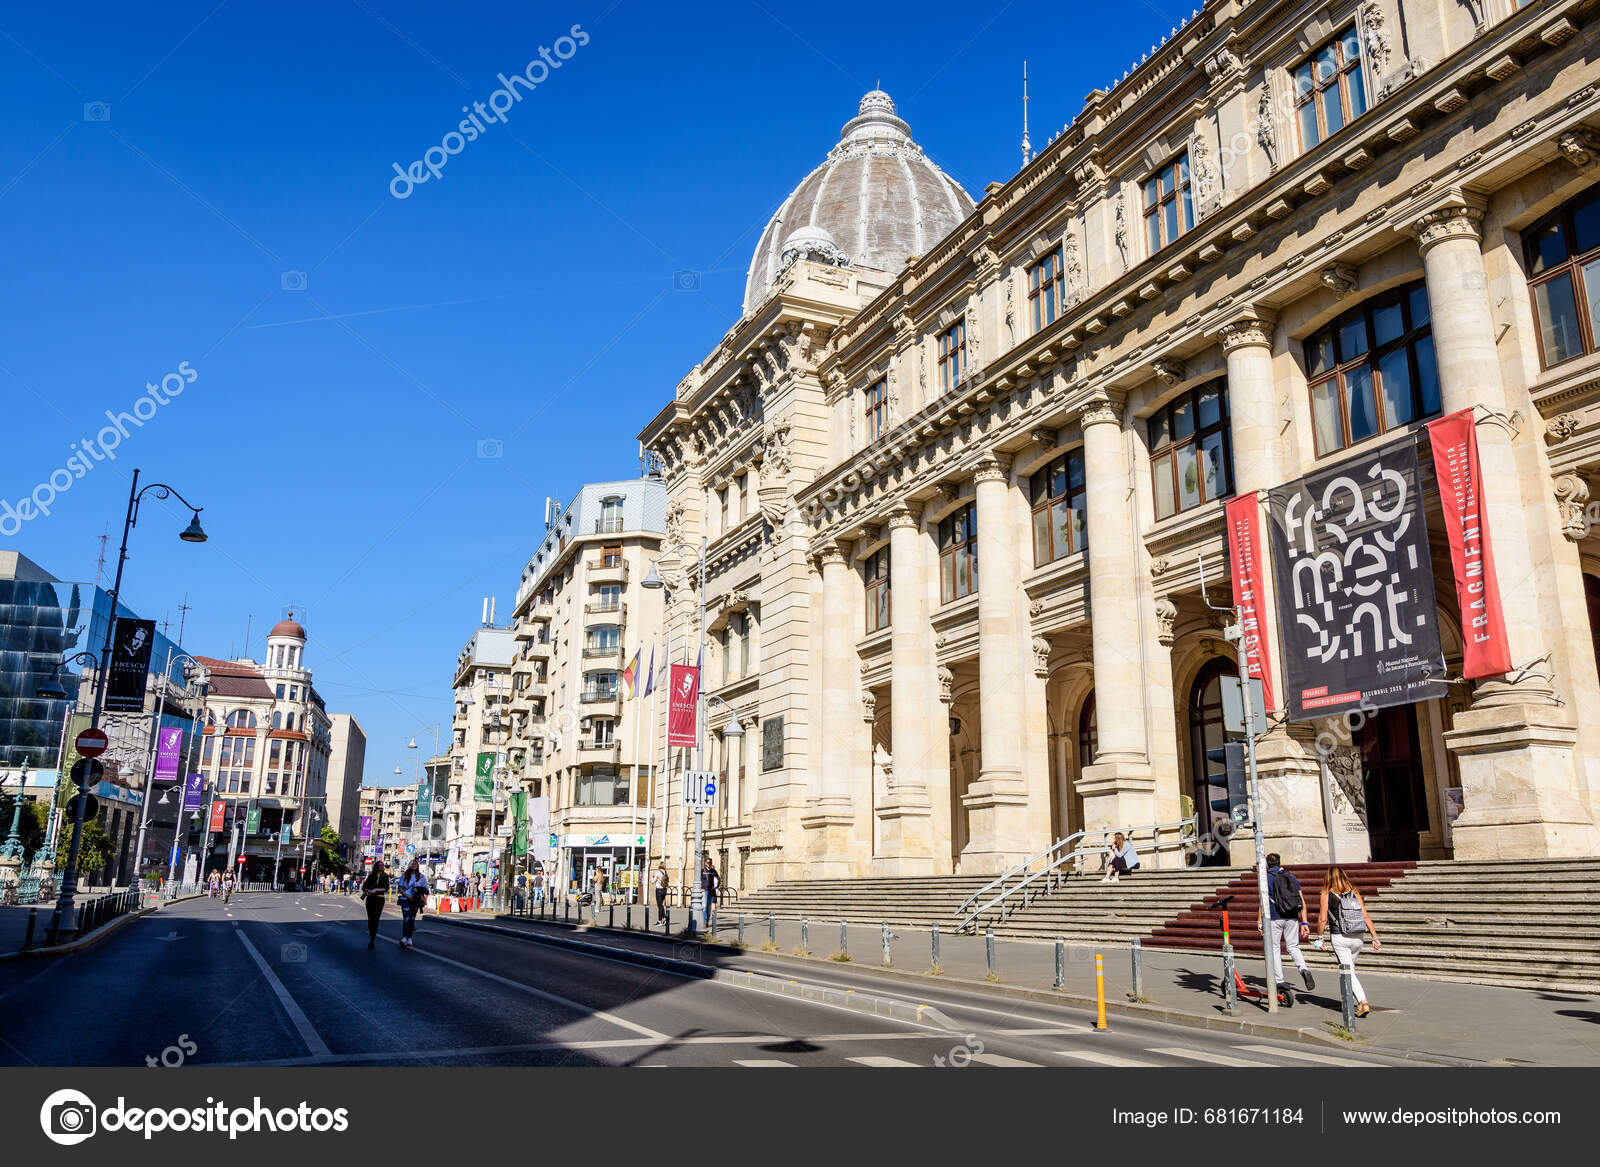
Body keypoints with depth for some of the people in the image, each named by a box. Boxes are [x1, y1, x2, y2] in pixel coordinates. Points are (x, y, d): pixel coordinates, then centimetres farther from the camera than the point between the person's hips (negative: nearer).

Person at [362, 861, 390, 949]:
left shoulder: (385, 876, 4)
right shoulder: (371, 875, 8)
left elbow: (386, 888, -2)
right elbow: (364, 886, 5)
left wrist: (376, 890, -15)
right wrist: (368, 891, -15)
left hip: (380, 899, -2)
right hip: (370, 898, 2)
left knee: (375, 919, -9)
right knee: (370, 919, 5)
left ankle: (372, 941, -10)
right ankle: (371, 938, 16)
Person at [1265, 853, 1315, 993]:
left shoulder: (1267, 877, -1)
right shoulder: (1291, 876, 12)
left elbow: (1264, 901, -8)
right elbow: (1302, 902, 8)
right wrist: (1304, 922, 10)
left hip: (1275, 918, -4)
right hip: (1292, 918, 4)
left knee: (1273, 948, 8)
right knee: (1293, 946, 14)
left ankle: (1279, 980, 6)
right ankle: (1304, 969, -12)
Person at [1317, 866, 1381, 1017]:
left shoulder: (1327, 894, -3)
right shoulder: (1354, 893, 7)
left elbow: (1322, 919, -7)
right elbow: (1366, 917, 3)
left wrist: (1319, 937, 4)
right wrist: (1375, 938, 5)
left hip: (1340, 938, -5)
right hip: (1357, 938, 5)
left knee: (1348, 973, -3)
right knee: (1351, 969, 21)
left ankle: (1363, 1003, -17)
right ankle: (1354, 1001, 31)